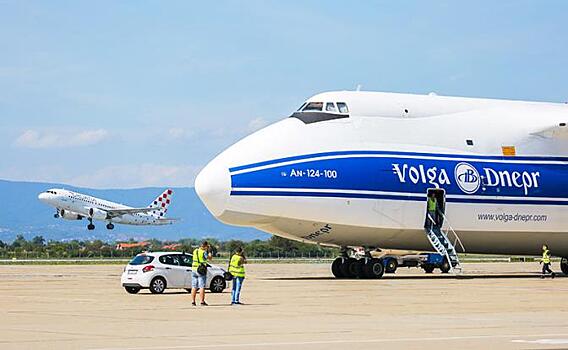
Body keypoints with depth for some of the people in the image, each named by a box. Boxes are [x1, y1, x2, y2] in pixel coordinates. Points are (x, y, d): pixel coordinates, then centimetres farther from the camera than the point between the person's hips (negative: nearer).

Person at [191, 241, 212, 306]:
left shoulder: (195, 251, 7)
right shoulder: (204, 252, -13)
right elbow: (210, 258, -3)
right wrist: (209, 251, 7)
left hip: (194, 269, 6)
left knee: (194, 287, 8)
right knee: (202, 287, -3)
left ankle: (193, 301, 7)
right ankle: (202, 302, -4)